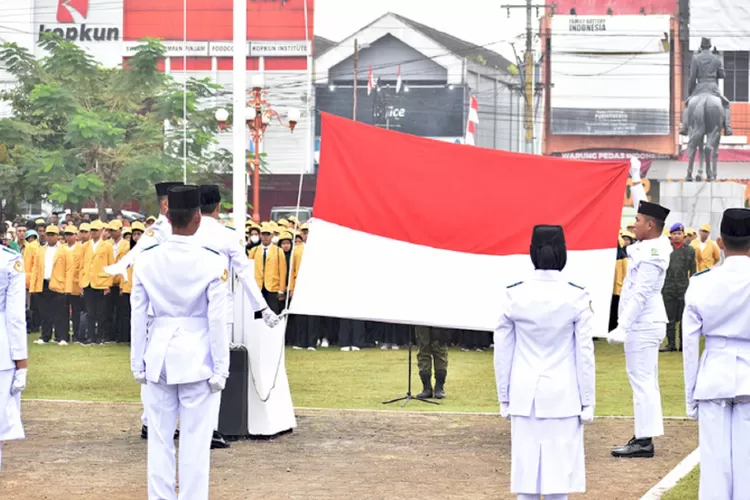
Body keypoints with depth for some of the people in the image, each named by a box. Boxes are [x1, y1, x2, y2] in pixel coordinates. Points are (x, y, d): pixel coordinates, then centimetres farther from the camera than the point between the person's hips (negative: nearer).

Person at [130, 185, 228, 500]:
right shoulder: (212, 263, -10)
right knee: (195, 442, 2)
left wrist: (137, 363, 10)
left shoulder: (146, 260, -1)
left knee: (160, 439, 9)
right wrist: (220, 368, -3)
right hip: (198, 359, -3)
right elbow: (217, 320, -9)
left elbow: (138, 315, 2)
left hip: (159, 358, 3)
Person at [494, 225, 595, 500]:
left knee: (526, 467, 5)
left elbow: (502, 351, 3)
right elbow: (585, 352, -4)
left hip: (525, 396, 2)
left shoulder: (514, 295, -3)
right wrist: (587, 402, 4)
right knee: (559, 467, 3)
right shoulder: (577, 297, -7)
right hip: (563, 395, -2)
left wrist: (504, 398, 13)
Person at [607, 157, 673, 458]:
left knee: (642, 380, -9)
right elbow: (643, 205, 23)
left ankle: (644, 441, -9)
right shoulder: (656, 244, 8)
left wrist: (622, 328, -24)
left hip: (642, 324, -10)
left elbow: (641, 294, -23)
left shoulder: (651, 256, -19)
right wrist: (636, 178, 30)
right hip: (646, 323, 10)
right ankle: (645, 436, 16)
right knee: (645, 380, 12)